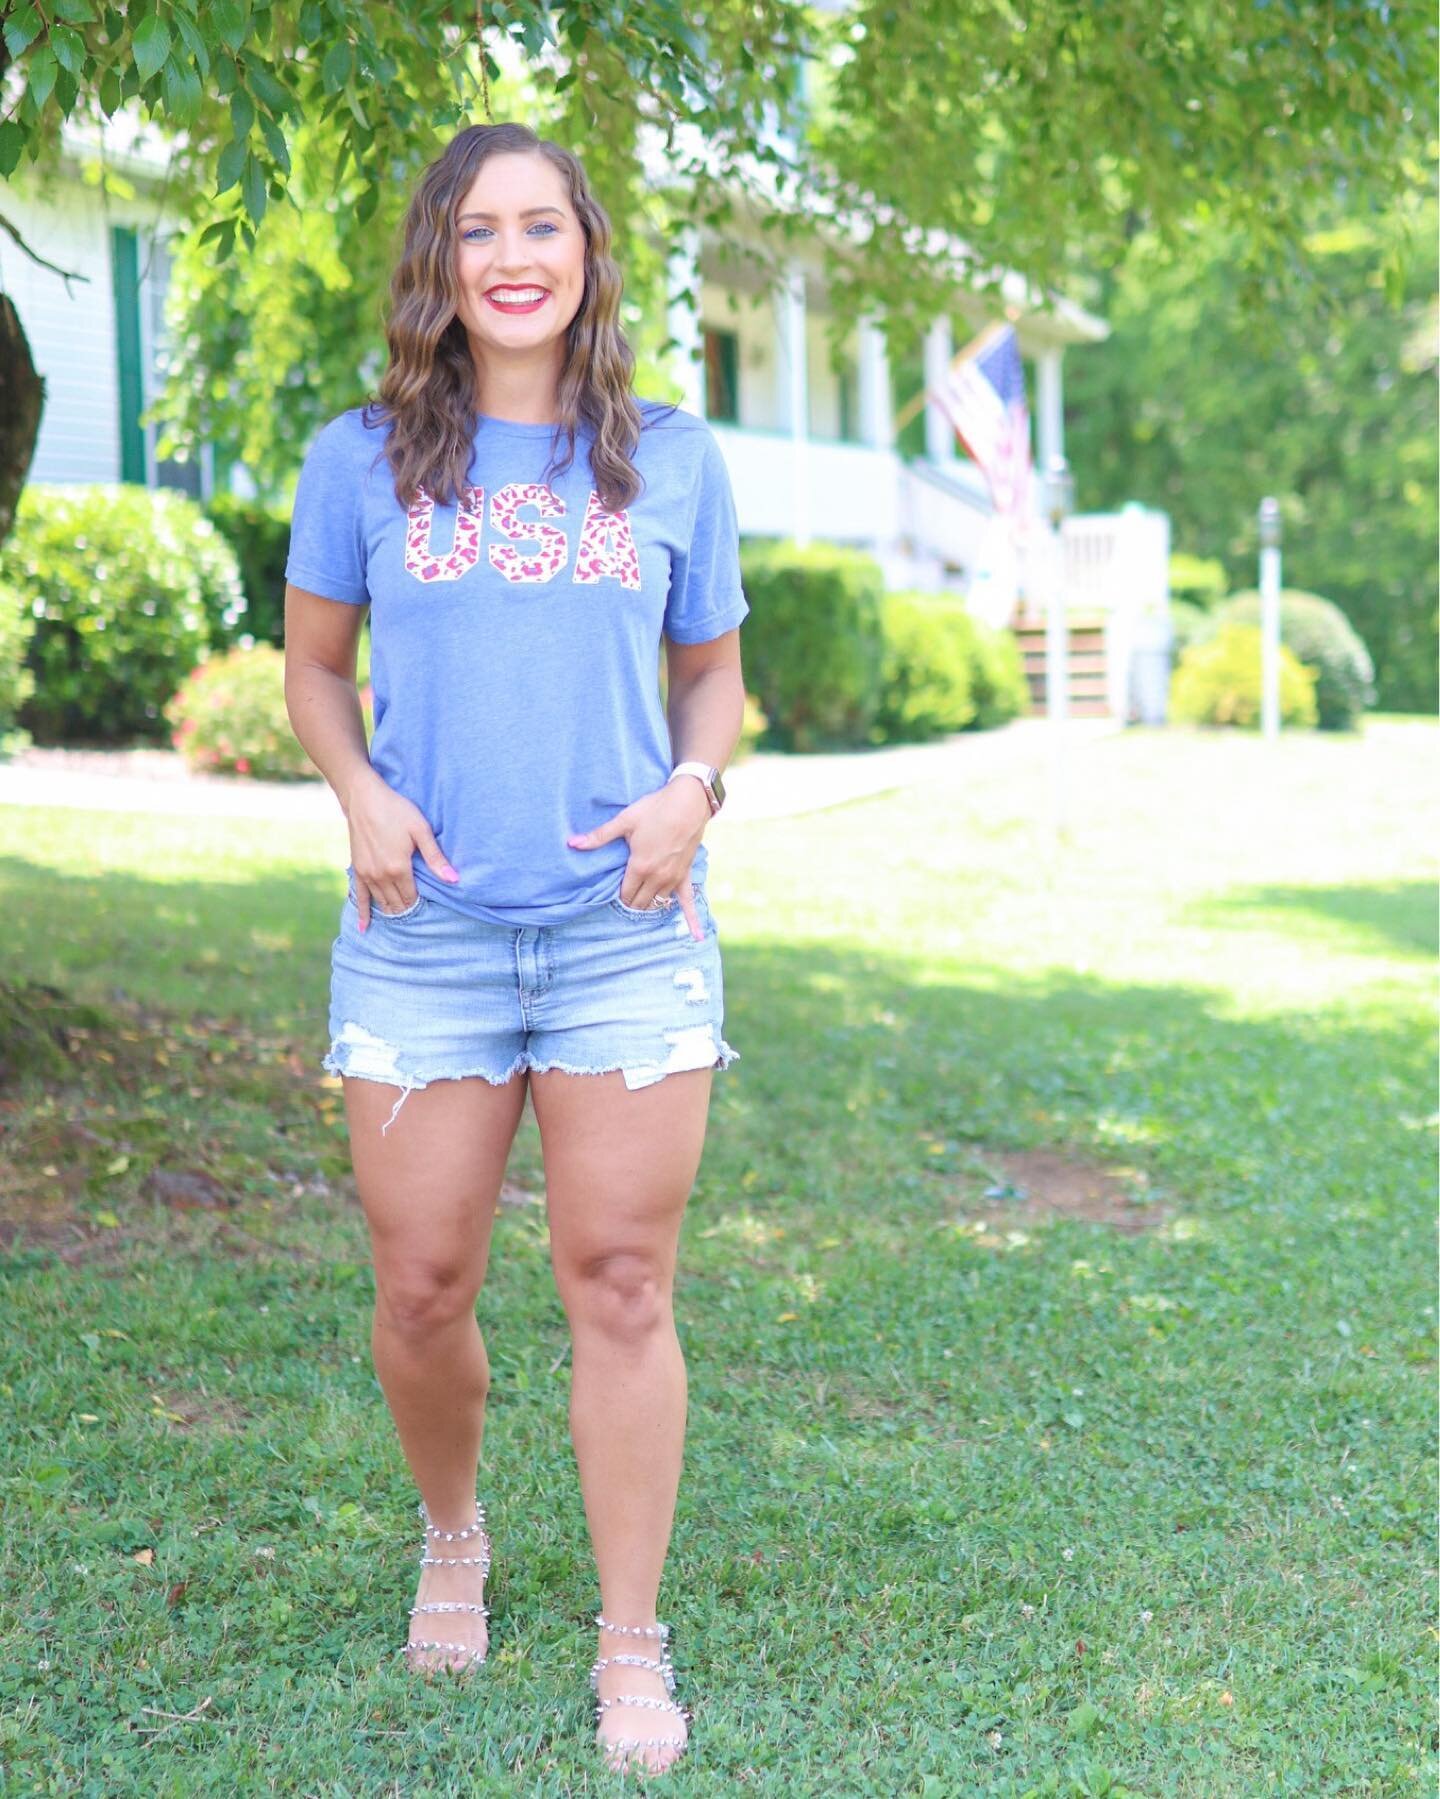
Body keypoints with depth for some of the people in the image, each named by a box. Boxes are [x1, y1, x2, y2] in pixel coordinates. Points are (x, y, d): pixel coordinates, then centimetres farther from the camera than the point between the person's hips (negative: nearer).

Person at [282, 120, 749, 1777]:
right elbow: (311, 661, 13)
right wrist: (362, 798, -6)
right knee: (422, 1286, 5)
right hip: (427, 932, 0)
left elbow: (713, 668, 15)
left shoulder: (671, 460, 6)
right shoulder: (363, 460, 4)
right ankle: (453, 1535, 35)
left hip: (628, 927, 0)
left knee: (620, 1286, 0)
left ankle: (632, 1645, 13)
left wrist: (692, 790, -5)